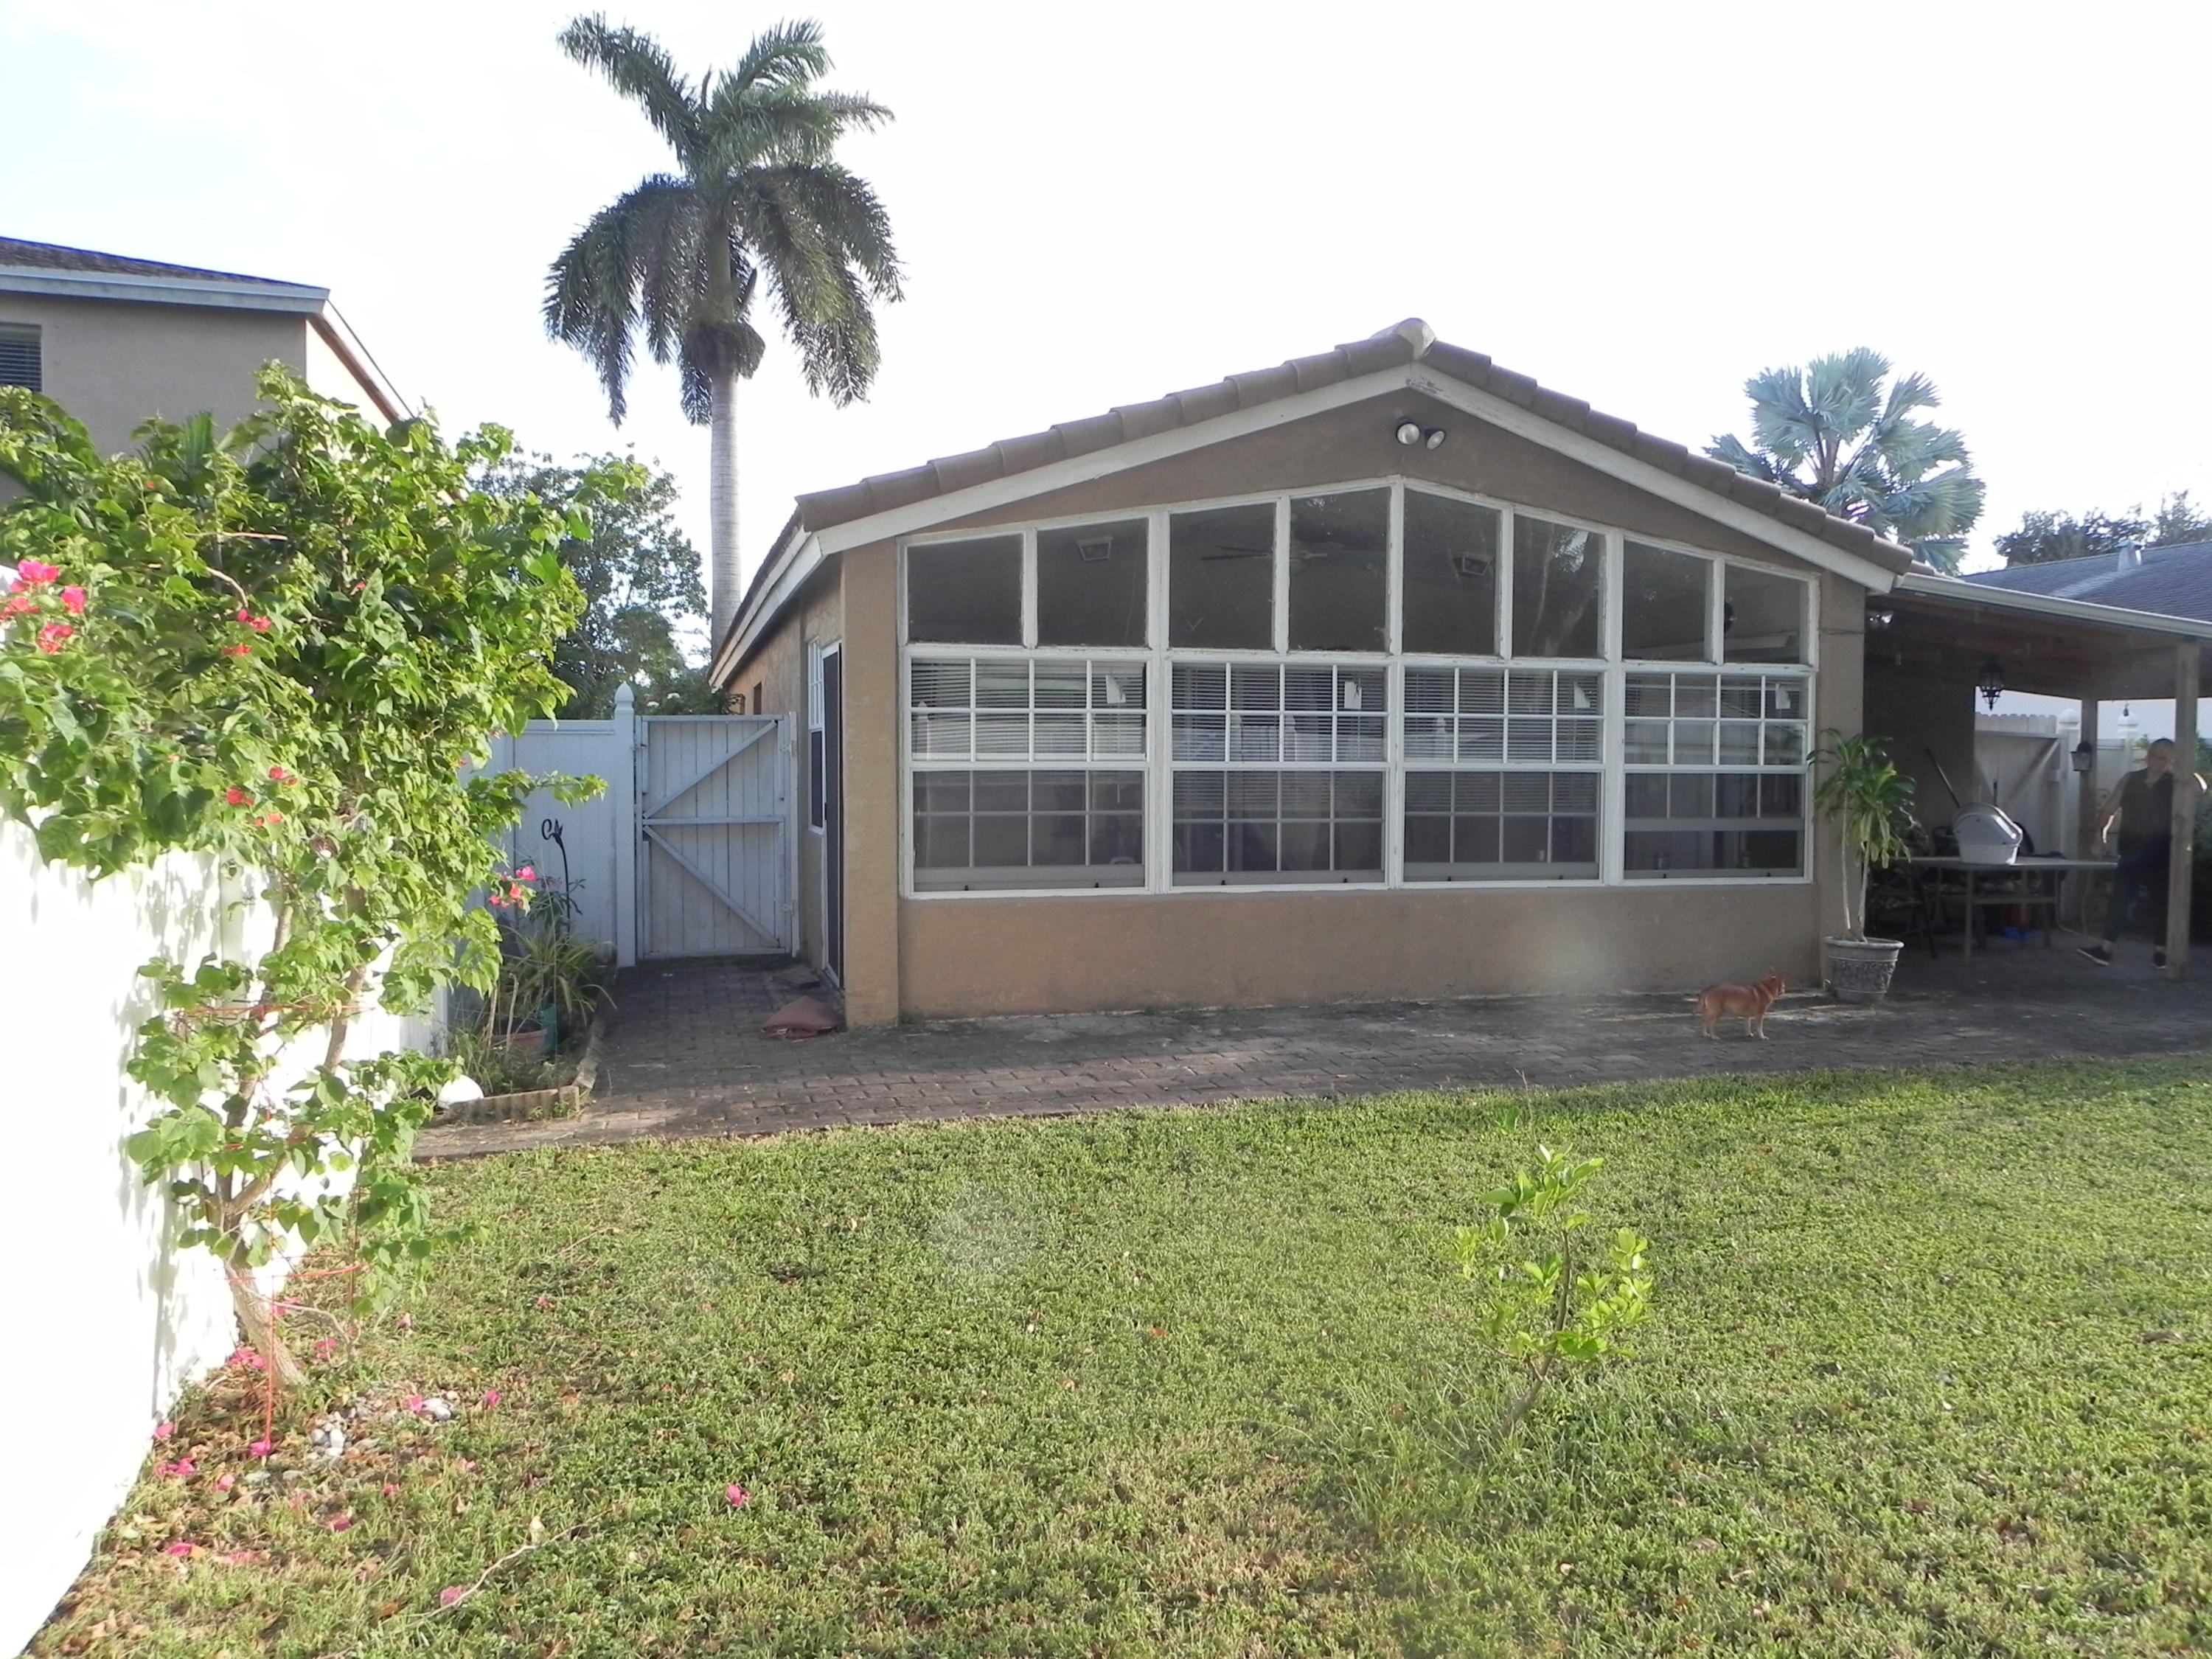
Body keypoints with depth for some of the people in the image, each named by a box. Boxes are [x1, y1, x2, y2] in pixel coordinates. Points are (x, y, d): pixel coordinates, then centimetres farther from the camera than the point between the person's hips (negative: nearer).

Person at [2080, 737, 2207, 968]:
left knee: (2160, 901, 5)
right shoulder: (2130, 780, 6)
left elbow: (2200, 787, -19)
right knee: (2121, 899, -2)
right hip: (2132, 853, 2)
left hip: (2161, 855, -2)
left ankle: (2160, 951, 15)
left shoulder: (2176, 784, 0)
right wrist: (2100, 832, -5)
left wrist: (2178, 768, -18)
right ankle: (2105, 948, -4)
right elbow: (2109, 809, 7)